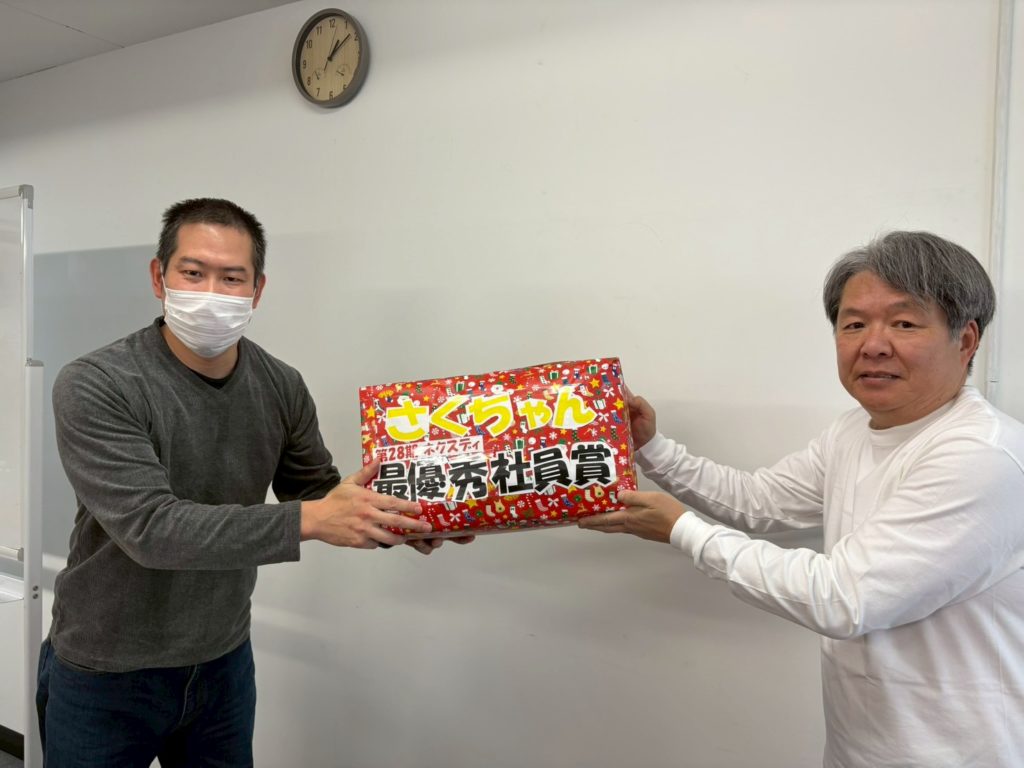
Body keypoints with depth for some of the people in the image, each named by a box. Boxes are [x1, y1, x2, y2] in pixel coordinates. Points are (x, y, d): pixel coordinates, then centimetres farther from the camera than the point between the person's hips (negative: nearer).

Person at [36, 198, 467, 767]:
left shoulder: (281, 388, -7)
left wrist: (393, 521, -18)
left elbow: (319, 495, 2)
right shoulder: (94, 387, -20)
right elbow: (150, 527, -29)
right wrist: (308, 520, -37)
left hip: (225, 662, 4)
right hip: (106, 676, -3)